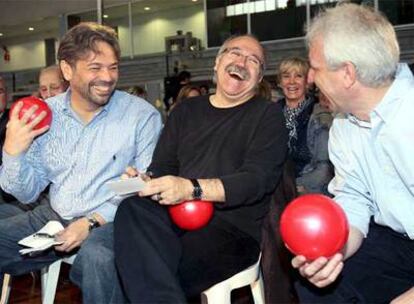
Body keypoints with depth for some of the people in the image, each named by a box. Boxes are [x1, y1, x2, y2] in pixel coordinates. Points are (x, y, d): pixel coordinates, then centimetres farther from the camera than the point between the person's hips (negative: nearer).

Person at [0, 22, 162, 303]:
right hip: (54, 217, 5)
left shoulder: (142, 115, -8)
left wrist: (93, 221, -21)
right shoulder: (45, 114, 4)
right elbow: (28, 194, 8)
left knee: (96, 255, -36)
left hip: (111, 221, -4)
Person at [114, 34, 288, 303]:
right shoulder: (186, 111, 21)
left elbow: (258, 179, -8)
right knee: (133, 208, -30)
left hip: (233, 224, -5)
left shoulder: (268, 114, 7)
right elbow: (162, 167, 18)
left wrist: (192, 189, -22)